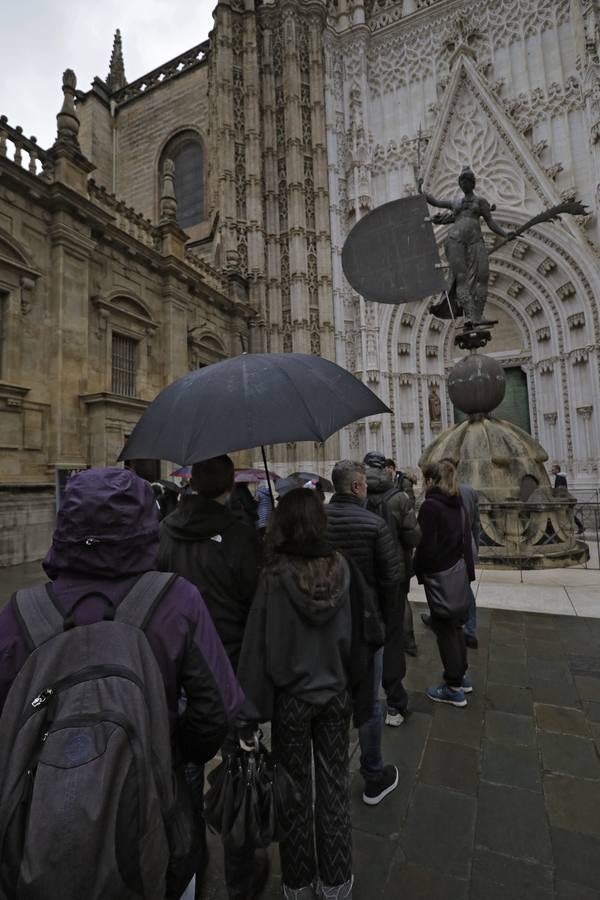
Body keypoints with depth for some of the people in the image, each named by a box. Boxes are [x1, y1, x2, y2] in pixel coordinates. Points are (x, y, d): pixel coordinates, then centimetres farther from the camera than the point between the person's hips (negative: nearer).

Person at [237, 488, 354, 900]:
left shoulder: (276, 576, -23)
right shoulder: (340, 566, -15)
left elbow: (260, 646, -18)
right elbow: (352, 634, -8)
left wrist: (252, 708, -8)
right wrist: (352, 684, 6)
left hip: (291, 696, -2)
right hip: (335, 692, 3)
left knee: (296, 789, 19)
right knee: (334, 784, 21)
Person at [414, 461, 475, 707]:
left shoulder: (430, 506, -19)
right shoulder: (458, 505, 7)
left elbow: (426, 546, -21)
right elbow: (466, 540, 11)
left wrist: (418, 571, -5)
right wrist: (467, 571, 17)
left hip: (440, 576, -8)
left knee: (445, 629, 4)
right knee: (455, 624, 20)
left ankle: (453, 688, 16)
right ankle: (462, 676, 34)